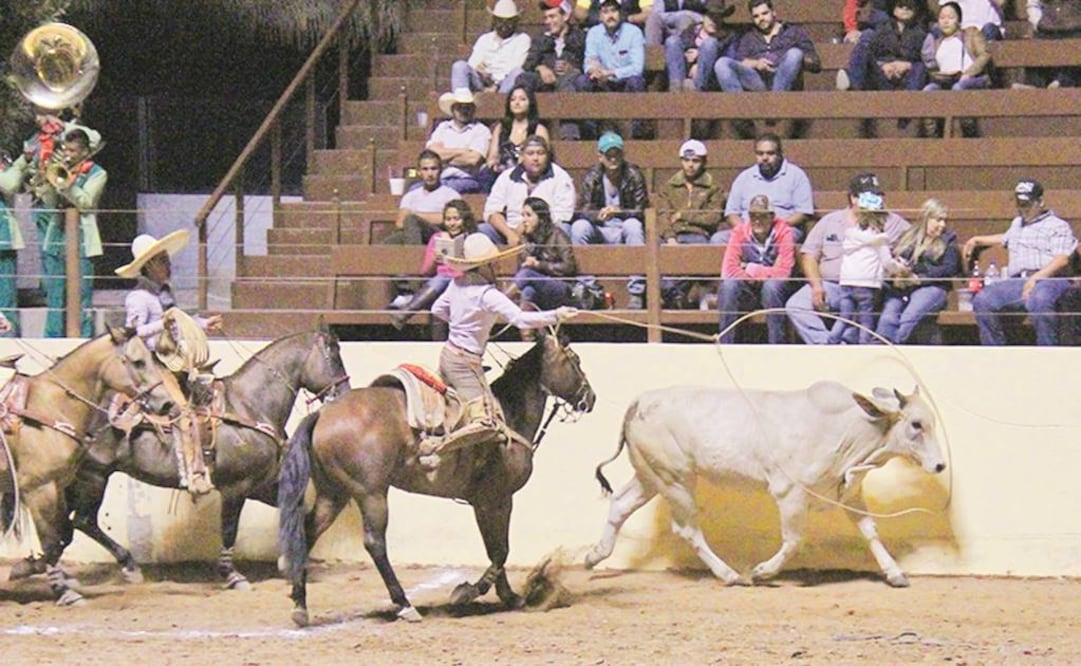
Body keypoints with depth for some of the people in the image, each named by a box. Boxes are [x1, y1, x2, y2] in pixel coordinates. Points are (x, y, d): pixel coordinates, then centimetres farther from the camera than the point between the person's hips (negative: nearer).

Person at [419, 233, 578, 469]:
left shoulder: (457, 284, 3)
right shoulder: (488, 295, -22)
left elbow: (438, 309, 17)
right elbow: (520, 319, -30)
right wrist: (555, 316, -27)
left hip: (448, 354, 9)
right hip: (465, 362, -9)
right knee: (485, 423, -17)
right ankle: (432, 446, -21)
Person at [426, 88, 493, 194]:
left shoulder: (481, 130, 7)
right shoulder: (442, 128, 19)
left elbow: (473, 160, -6)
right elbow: (431, 153, 3)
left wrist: (445, 156, 5)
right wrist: (461, 151, -1)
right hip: (440, 179, 3)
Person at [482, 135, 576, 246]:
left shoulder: (560, 177, 3)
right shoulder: (507, 177, 12)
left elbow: (562, 217, -6)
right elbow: (492, 212, 7)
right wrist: (510, 234, -13)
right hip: (511, 232, 2)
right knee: (480, 231, -25)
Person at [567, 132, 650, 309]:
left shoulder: (633, 175, -4)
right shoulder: (591, 177, 1)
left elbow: (641, 212, -11)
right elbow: (581, 212, -6)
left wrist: (618, 212, -31)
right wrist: (599, 214, -29)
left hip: (624, 234, -2)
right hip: (600, 233, 2)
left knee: (633, 225, -34)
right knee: (579, 226, -27)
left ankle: (636, 293, -35)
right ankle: (586, 287, -25)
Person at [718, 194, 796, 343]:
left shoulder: (783, 232, -9)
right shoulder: (740, 231, -3)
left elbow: (784, 271, -19)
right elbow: (729, 270, -13)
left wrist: (754, 271, -15)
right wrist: (750, 277, -18)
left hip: (774, 291, -2)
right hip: (747, 292, 2)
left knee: (772, 285, -35)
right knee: (728, 284, -29)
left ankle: (777, 346, -28)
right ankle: (725, 346, -24)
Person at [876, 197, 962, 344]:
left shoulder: (948, 240, 15)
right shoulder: (908, 237, 23)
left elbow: (949, 269, 1)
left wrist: (919, 278, -10)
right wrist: (895, 274, -9)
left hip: (930, 287, -3)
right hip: (900, 287, 3)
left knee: (908, 319, -32)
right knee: (887, 319, -27)